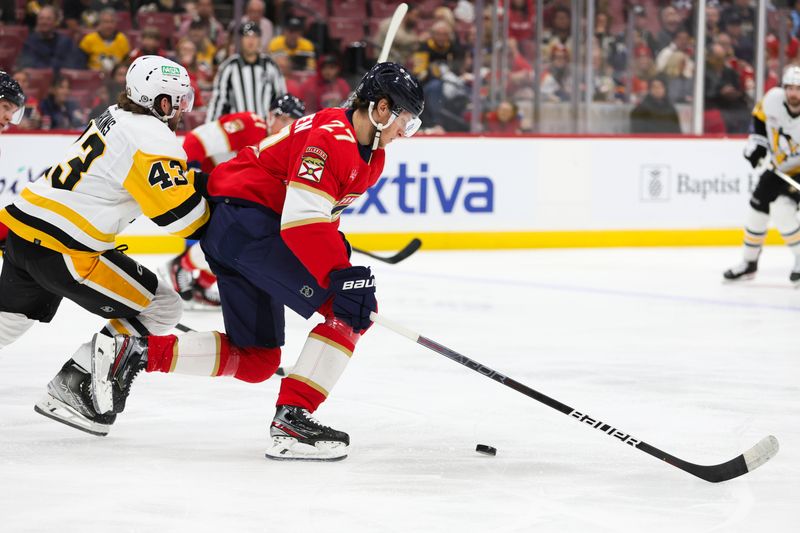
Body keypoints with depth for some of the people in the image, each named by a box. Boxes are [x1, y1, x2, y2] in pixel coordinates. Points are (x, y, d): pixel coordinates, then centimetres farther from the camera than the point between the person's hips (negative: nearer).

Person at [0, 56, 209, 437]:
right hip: (62, 250, -9)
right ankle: (70, 389, -1)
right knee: (160, 308, -1)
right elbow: (182, 215, -19)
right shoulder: (151, 137, -15)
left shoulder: (117, 119, 13)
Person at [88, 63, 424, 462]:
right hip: (248, 222, -11)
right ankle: (291, 419, -18)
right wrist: (341, 277, -31)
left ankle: (134, 353, 8)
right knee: (350, 309, -15)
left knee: (256, 359, 11)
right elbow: (301, 219, -28)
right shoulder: (332, 137, -18)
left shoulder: (368, 156, 14)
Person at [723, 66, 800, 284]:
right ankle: (749, 263, 25)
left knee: (781, 209, -23)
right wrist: (756, 143, -1)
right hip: (779, 168, 6)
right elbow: (760, 117, 6)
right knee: (757, 209, 7)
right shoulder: (773, 100, -18)